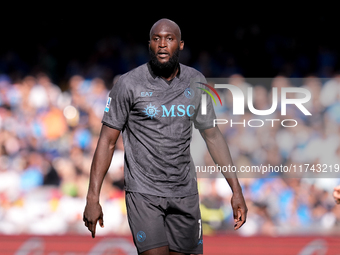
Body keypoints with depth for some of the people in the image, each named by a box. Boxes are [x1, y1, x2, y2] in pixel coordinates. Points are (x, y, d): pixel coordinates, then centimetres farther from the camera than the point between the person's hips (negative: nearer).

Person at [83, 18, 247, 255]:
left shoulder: (195, 82, 5)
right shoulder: (129, 84, -7)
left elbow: (212, 135, 13)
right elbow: (107, 141, -4)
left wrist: (236, 190, 7)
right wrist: (93, 199, -10)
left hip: (184, 193, 4)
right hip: (144, 191, -4)